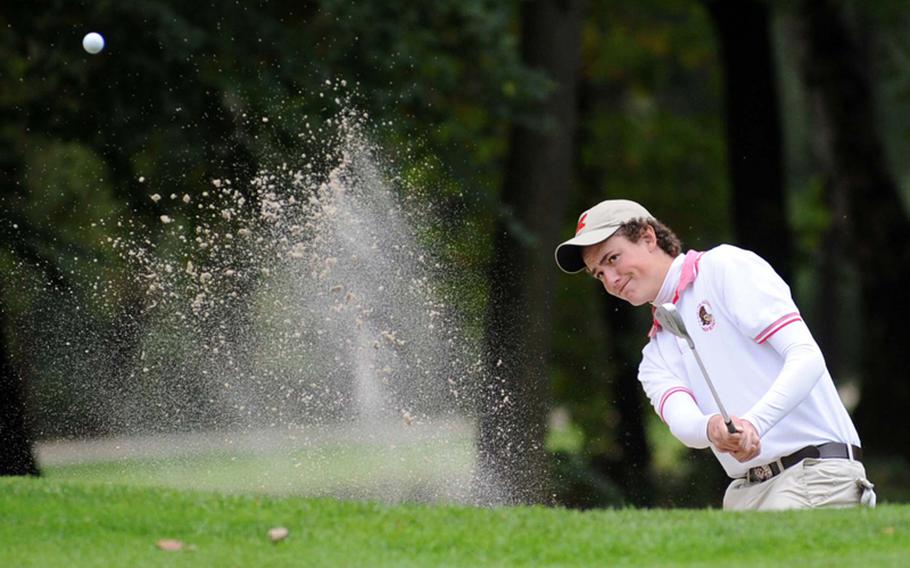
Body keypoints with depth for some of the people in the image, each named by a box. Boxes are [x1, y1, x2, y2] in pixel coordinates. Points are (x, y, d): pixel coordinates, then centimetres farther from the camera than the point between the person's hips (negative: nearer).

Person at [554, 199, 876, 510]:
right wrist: (711, 429, -26)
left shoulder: (725, 266, 4)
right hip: (743, 494, 7)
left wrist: (754, 422, -25)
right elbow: (681, 419, -1)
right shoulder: (656, 354, 23)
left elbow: (806, 357, -9)